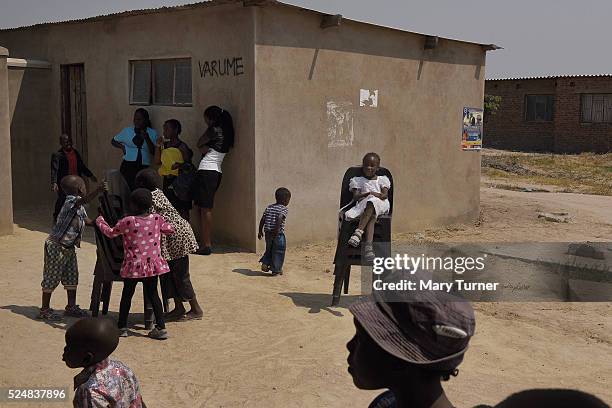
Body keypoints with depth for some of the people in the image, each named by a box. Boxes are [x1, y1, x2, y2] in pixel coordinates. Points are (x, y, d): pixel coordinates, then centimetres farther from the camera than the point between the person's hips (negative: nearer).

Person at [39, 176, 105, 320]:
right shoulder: (70, 201, -20)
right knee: (52, 277, 1)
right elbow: (84, 200, -41)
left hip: (69, 247, 9)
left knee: (72, 276, 13)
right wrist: (98, 190, -54)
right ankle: (45, 310, 11)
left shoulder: (80, 206, 8)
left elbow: (86, 220, 20)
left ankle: (71, 307, 24)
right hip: (55, 246, -9)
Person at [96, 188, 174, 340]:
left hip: (133, 266, -3)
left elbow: (111, 233, 2)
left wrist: (100, 221, 19)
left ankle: (122, 327, 22)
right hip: (153, 264, 3)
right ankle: (161, 328, 9)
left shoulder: (127, 221, -14)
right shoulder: (157, 219, -5)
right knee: (152, 294, 12)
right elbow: (170, 230, 11)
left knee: (127, 295, 14)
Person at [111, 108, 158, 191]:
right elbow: (113, 141, 25)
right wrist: (122, 147, 8)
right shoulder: (127, 131, 13)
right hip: (128, 165, 0)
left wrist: (147, 138, -12)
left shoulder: (152, 133, 9)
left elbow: (153, 151, 0)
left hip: (143, 166, 0)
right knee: (127, 188, -14)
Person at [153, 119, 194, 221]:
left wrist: (180, 165, -26)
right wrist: (158, 146, 2)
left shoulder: (182, 146, -8)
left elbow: (188, 163, -7)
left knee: (182, 210, -3)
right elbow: (157, 162, 8)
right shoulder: (164, 145, 11)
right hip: (167, 181, 7)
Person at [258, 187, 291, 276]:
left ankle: (265, 263, 9)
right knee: (278, 252, 6)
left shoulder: (269, 207, 12)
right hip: (278, 234, -6)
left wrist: (260, 231, 14)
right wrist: (276, 230, -23)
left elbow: (262, 220, 8)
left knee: (269, 250, 24)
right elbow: (279, 218, -24)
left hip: (268, 233, 6)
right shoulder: (284, 209, -6)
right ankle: (275, 270, 9)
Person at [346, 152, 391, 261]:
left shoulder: (382, 180, 24)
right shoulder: (357, 180, 24)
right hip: (363, 205, 0)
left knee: (371, 203, -37)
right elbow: (355, 197, 8)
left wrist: (373, 194, -11)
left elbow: (384, 195, 7)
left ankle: (358, 232, -48)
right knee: (371, 216, -36)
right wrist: (365, 194, -12)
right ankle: (368, 245, -54)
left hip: (381, 205, 0)